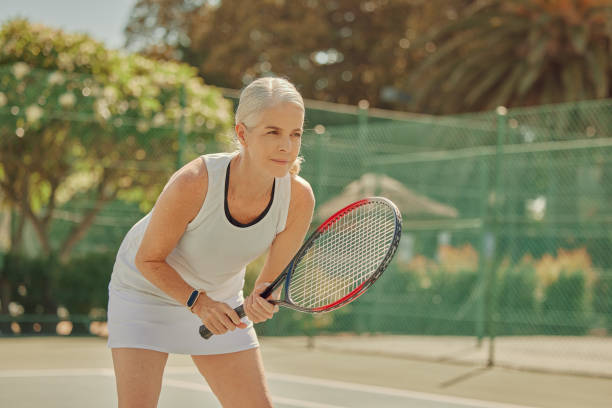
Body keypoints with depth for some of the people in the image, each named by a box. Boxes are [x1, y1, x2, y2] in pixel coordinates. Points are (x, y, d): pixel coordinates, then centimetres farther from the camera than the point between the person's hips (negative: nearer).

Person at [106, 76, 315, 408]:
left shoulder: (299, 198, -24)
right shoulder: (193, 183, -35)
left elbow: (274, 278, -9)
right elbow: (149, 259, -18)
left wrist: (260, 301, -31)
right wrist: (198, 302, -31)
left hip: (220, 297, 4)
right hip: (146, 290, -4)